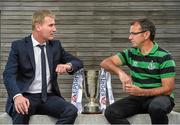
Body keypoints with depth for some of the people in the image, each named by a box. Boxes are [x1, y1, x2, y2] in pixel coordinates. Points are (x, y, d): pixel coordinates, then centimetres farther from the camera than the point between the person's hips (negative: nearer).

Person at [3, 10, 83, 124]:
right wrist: (17, 96, -33)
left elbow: (78, 63, 16)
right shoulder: (19, 46, -1)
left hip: (49, 97, 4)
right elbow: (9, 75, -12)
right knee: (20, 112, -39)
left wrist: (68, 66, -10)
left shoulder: (56, 45, 12)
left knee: (71, 110, -26)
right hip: (27, 97, -4)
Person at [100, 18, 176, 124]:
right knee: (111, 112, -20)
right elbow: (105, 63, -3)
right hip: (137, 97, 4)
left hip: (159, 96, -4)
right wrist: (121, 72, -24)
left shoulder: (164, 57, -9)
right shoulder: (131, 53, 5)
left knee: (157, 107, -39)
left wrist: (141, 92, -27)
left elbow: (168, 89, -13)